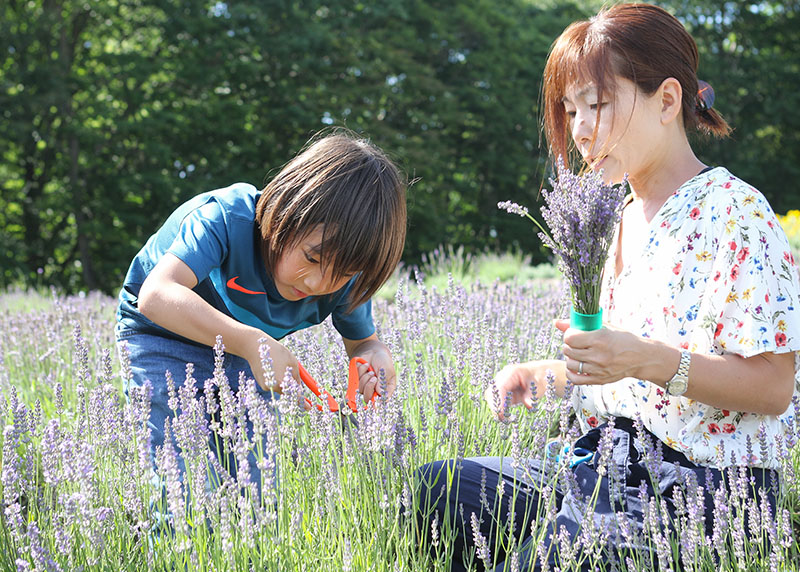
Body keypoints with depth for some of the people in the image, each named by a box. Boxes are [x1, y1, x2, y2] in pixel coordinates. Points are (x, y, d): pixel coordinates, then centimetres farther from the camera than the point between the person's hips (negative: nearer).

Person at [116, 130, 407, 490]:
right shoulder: (227, 219, -36)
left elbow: (361, 341, -2)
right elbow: (156, 296, -48)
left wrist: (375, 355, -29)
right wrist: (250, 342, -58)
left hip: (247, 353, 5)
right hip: (165, 337, -5)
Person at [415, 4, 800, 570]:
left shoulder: (731, 212, -11)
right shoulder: (623, 220, 17)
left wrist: (647, 359, -28)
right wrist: (548, 375, 6)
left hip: (697, 487, -8)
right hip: (610, 465, 9)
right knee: (435, 488, -2)